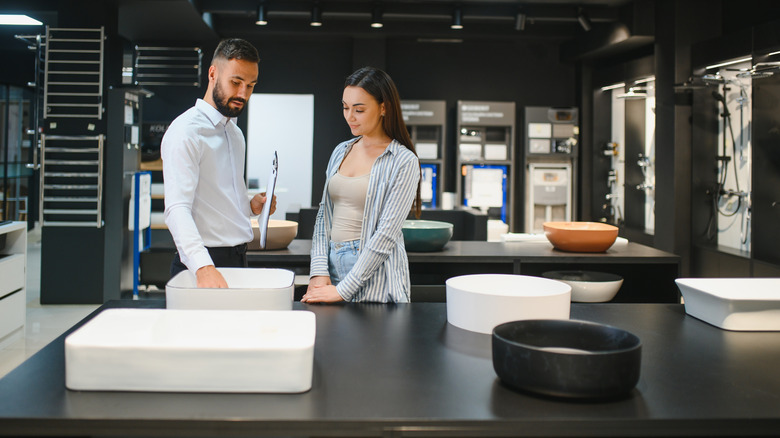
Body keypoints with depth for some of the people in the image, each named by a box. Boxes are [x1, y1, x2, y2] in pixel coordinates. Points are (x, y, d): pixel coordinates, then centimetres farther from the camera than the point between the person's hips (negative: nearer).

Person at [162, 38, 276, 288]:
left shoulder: (235, 133, 16)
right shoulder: (185, 131, -13)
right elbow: (177, 208, -24)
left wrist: (250, 206, 4)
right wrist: (203, 266, -38)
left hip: (239, 259, 8)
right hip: (202, 263, -8)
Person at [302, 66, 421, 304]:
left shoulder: (403, 162, -9)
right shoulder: (340, 152, 10)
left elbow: (387, 234, -15)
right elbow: (323, 216, 10)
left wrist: (342, 290, -17)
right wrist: (318, 273, -4)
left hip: (373, 276, -5)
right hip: (331, 263, 5)